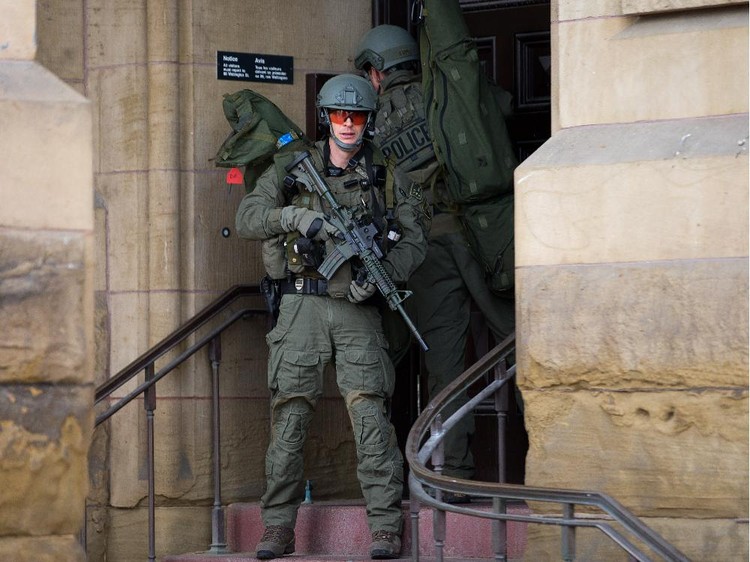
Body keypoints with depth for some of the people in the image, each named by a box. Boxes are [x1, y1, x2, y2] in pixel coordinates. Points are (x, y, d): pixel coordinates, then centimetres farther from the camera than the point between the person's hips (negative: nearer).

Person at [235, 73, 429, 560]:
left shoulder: (388, 177, 7)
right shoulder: (293, 170, 9)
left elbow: (415, 239, 3)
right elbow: (248, 218, 0)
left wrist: (380, 275, -15)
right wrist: (294, 215, -18)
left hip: (357, 307, -1)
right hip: (302, 305, 1)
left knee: (370, 413, -11)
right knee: (289, 415, -1)